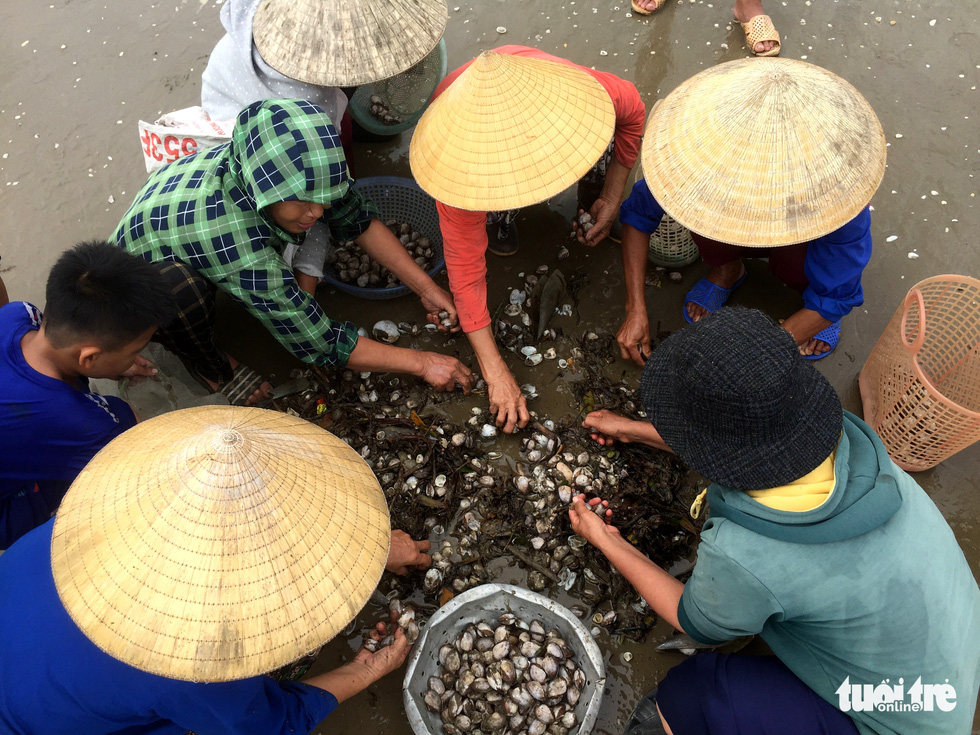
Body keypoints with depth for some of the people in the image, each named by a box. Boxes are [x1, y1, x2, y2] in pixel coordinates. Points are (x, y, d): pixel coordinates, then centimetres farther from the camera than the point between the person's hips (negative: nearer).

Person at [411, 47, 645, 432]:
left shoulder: (574, 87, -41)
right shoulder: (458, 158, -43)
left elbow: (633, 111, -16)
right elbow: (465, 266, -38)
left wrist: (611, 200, -16)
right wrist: (495, 372, -38)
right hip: (481, 142, -1)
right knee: (493, 212, -28)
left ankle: (590, 191, 3)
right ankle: (500, 215, 5)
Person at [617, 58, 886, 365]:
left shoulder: (840, 190, -39)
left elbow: (836, 299, -26)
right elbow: (638, 213, -20)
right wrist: (636, 309, -24)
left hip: (807, 234, -2)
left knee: (794, 265, -38)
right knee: (703, 201, -34)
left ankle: (809, 286, 1)